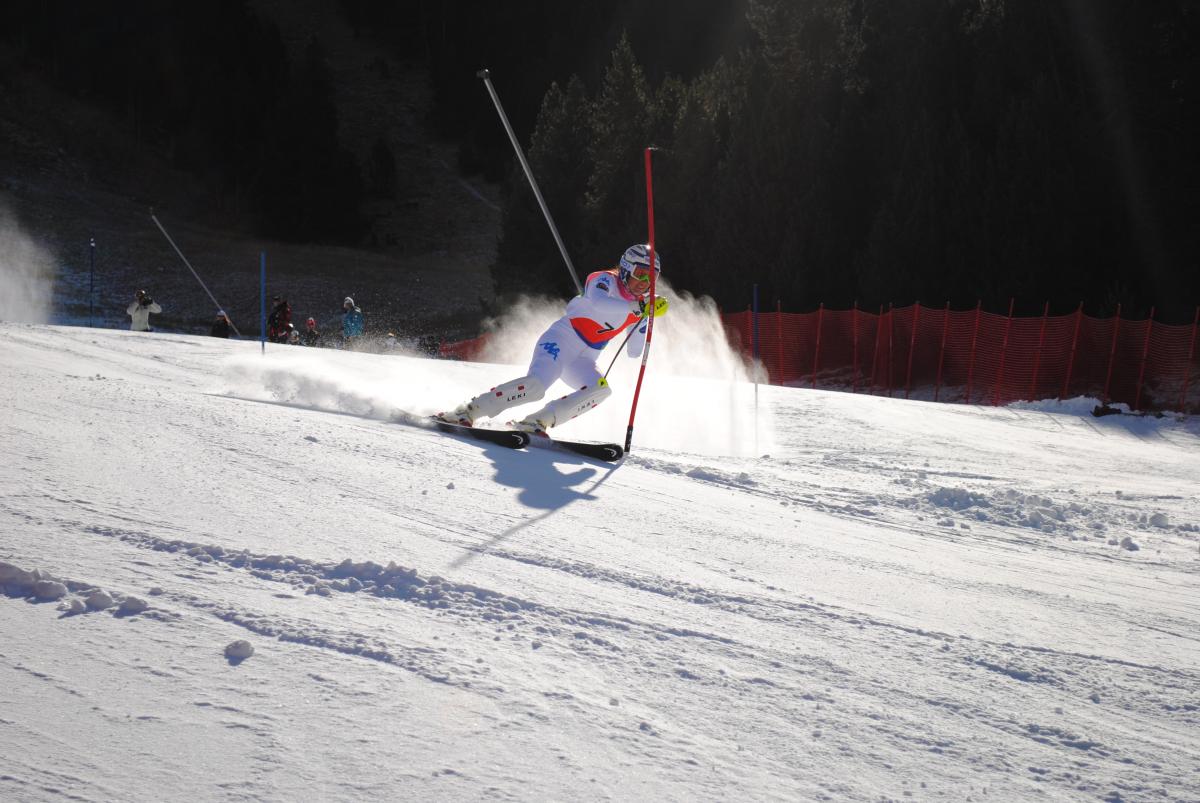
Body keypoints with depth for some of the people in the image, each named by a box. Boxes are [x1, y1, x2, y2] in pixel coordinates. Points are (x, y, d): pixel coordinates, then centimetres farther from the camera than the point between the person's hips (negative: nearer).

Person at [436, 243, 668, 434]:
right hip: (561, 339, -7)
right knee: (536, 384, -32)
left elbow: (633, 352, 11)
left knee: (601, 390, -25)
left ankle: (536, 422, -26)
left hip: (583, 362, 7)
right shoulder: (605, 280, -10)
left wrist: (647, 315, -2)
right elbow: (597, 303, -34)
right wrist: (637, 308, -38)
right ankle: (470, 410, -22)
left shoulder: (641, 305, 10)